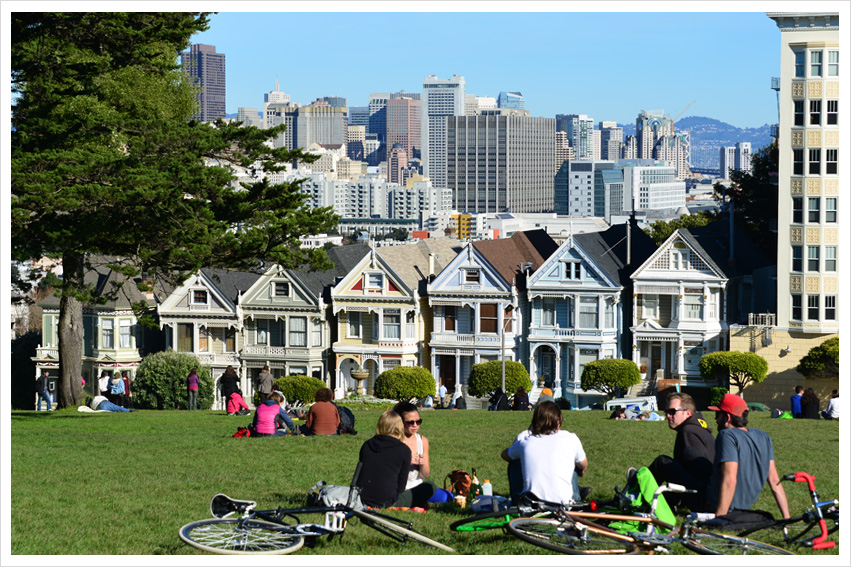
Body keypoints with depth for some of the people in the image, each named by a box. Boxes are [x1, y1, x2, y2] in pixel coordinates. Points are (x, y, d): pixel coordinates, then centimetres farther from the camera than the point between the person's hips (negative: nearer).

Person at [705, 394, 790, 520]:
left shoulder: (727, 436, -20)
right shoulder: (764, 437, 2)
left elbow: (730, 481, -30)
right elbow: (774, 480, 2)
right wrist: (786, 518, 5)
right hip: (746, 504, 8)